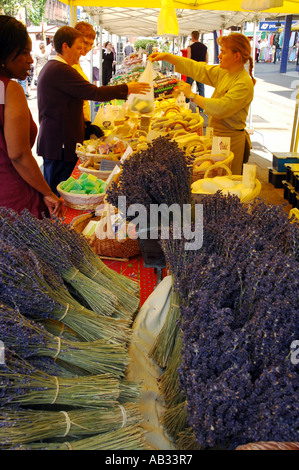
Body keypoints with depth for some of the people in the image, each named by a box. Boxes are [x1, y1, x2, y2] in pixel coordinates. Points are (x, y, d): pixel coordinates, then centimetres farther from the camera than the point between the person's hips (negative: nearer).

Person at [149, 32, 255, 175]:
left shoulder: (244, 84, -18)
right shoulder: (223, 73, 7)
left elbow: (221, 108, -28)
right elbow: (196, 68, 10)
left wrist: (191, 95, -19)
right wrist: (166, 56, 5)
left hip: (232, 141, -8)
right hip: (216, 136, 8)